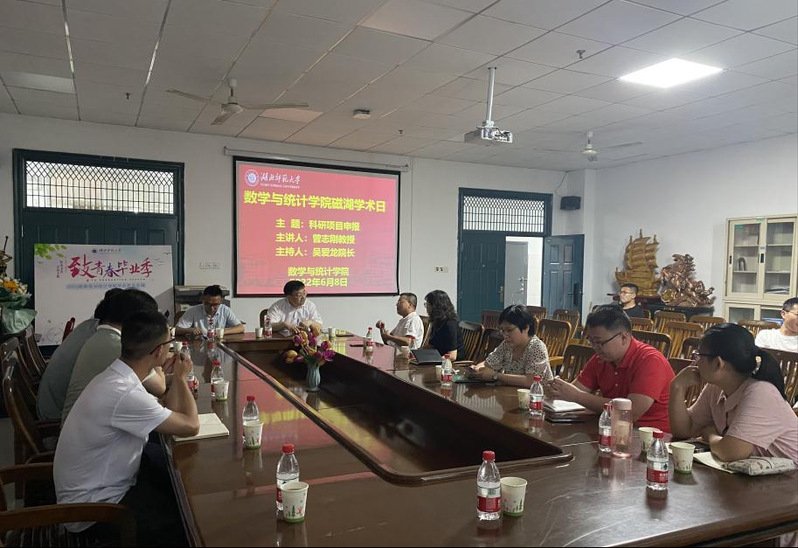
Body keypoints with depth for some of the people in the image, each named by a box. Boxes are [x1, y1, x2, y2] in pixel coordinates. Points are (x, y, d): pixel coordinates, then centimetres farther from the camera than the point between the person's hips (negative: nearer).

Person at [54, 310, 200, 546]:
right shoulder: (125, 393, -33)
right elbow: (191, 426, -21)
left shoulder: (116, 375, -1)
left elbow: (169, 415, 9)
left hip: (100, 484, 9)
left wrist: (177, 376, 0)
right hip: (95, 507, -9)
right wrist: (181, 377, -9)